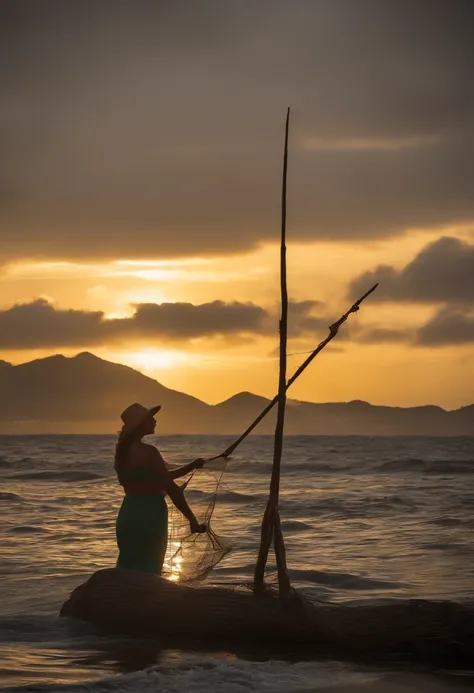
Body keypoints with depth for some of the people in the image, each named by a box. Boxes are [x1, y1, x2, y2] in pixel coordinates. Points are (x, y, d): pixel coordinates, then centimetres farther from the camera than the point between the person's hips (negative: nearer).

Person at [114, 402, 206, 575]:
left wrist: (191, 467, 22)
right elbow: (171, 488, -17)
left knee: (127, 569, 13)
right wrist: (193, 520, -13)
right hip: (150, 515, -7)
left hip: (127, 514, 7)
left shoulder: (123, 450, 10)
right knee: (149, 573, 1)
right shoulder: (148, 452, -14)